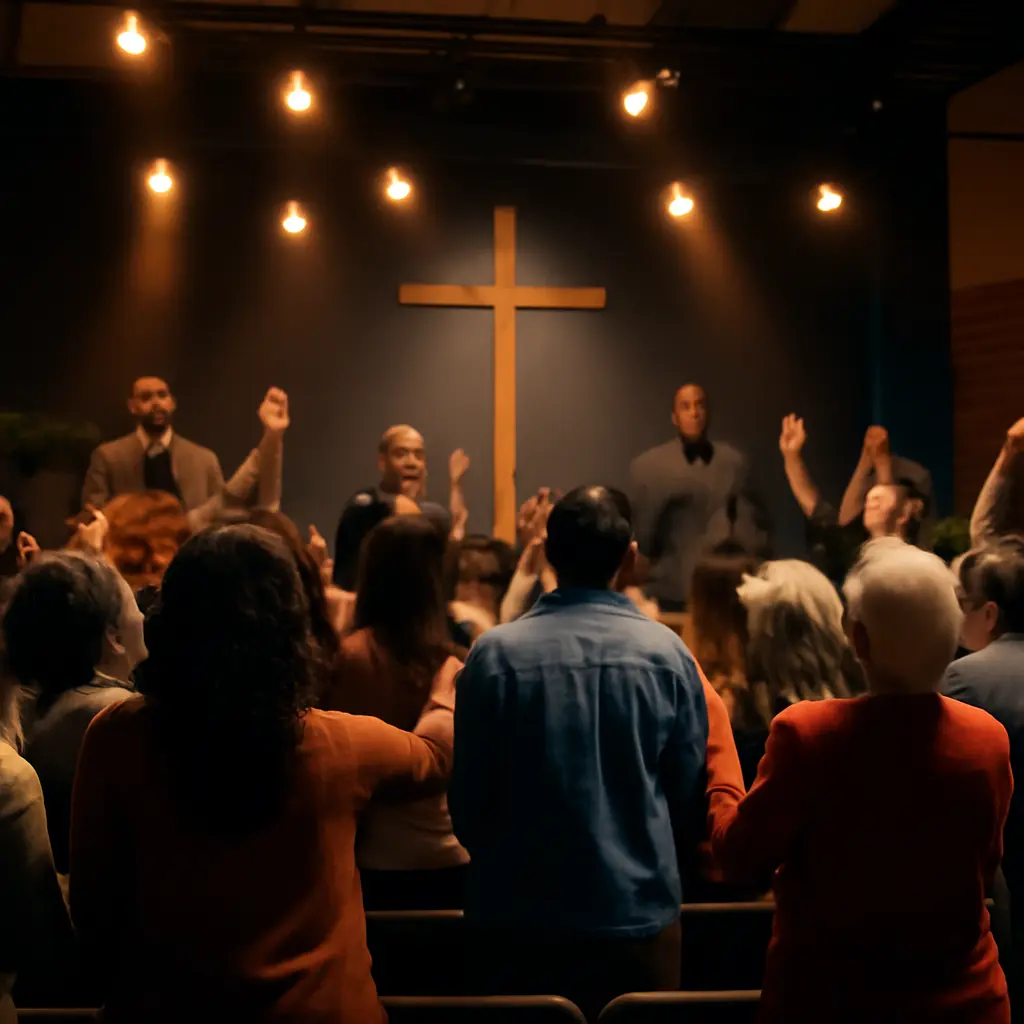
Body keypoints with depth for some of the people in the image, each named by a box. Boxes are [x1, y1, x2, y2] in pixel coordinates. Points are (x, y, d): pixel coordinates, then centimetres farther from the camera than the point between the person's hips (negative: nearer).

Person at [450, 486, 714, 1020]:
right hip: (638, 910, 1)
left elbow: (468, 797, -4)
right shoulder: (666, 651, -8)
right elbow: (689, 787, 2)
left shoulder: (496, 653, -11)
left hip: (518, 913, 0)